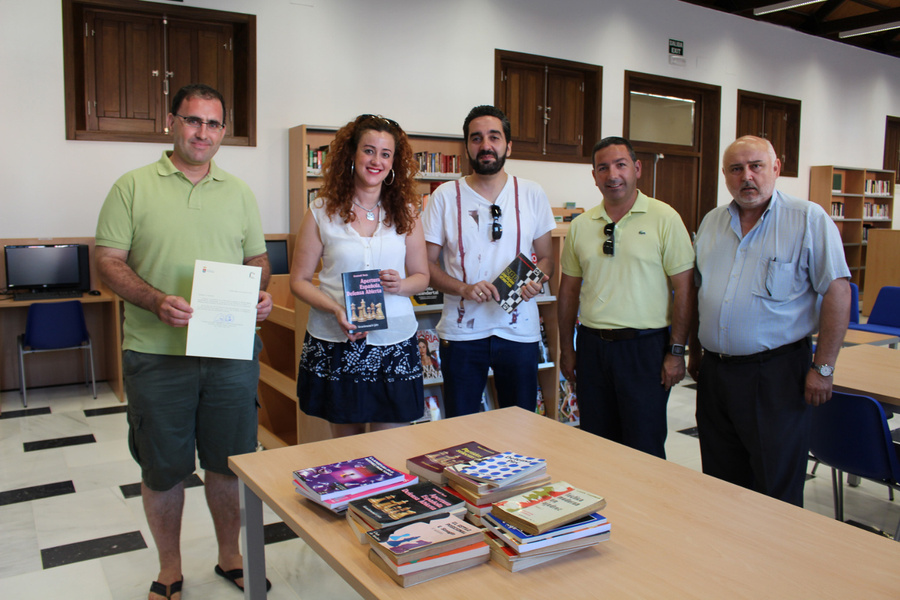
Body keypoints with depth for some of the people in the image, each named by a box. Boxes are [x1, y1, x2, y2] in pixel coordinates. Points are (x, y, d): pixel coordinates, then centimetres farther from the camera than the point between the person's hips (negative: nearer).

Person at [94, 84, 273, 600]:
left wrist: (261, 293, -7)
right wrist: (158, 301, -19)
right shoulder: (134, 187, 0)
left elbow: (258, 258, 15)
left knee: (229, 462, 13)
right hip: (157, 353, -2)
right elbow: (109, 261, -3)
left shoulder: (239, 192, 10)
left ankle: (230, 556, 34)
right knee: (162, 468, 11)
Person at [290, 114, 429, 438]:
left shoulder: (405, 212, 7)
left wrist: (400, 286, -11)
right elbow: (299, 280, 2)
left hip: (394, 341, 1)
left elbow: (422, 276, 12)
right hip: (336, 341, -1)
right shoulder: (322, 212, 1)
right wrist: (336, 310, -15)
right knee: (345, 443, 10)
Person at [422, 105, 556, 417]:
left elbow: (546, 257, 10)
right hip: (461, 330, -1)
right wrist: (464, 288, -16)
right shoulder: (445, 196, 1)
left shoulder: (532, 194, 5)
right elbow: (426, 264, 1)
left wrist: (536, 280, -12)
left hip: (520, 330, 1)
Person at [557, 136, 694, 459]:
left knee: (645, 452, 3)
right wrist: (566, 349, 11)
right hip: (592, 345, 4)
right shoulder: (580, 225, 7)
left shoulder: (664, 218, -4)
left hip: (645, 347, -4)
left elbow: (683, 288, -5)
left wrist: (676, 351, -9)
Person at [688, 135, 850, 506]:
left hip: (777, 373, -5)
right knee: (720, 485, 16)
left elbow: (837, 293, -9)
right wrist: (694, 351, 16)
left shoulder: (809, 220, -6)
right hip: (714, 370, 5)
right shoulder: (711, 222, 10)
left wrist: (823, 368, -12)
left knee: (777, 491, 4)